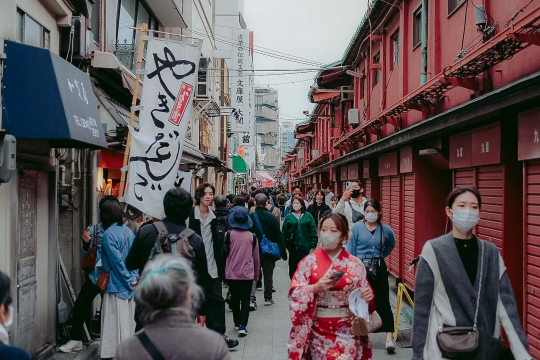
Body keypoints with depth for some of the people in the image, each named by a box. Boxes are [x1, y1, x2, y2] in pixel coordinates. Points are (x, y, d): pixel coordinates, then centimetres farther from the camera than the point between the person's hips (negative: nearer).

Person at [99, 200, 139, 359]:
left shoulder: (108, 234, -14)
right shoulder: (128, 231, 7)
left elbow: (116, 262, -17)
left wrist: (128, 281, -10)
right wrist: (133, 278, 2)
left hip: (116, 285, -7)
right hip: (128, 285, 7)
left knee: (115, 322, -1)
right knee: (128, 320, 14)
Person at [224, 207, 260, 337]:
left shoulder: (229, 235, -7)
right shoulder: (252, 236, -3)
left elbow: (225, 253, 4)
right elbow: (256, 257, 4)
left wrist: (224, 270, 19)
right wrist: (256, 274, 15)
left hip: (231, 273, 1)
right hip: (247, 273, 0)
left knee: (234, 298, 16)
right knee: (245, 299, 5)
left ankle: (237, 323, 26)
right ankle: (242, 325, -6)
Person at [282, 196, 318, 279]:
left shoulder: (308, 216, 0)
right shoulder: (289, 216, 3)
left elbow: (313, 231, -1)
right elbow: (284, 232, 3)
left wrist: (313, 246, -5)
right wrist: (284, 245, -2)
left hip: (304, 245, -1)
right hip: (292, 245, 2)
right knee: (293, 266, 10)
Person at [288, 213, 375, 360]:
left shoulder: (355, 264, 1)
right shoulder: (309, 262, -4)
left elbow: (363, 293, 9)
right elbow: (295, 294, -7)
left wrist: (368, 295, -12)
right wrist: (315, 288, -22)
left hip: (348, 331, 1)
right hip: (320, 331, -1)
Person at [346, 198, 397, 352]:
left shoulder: (386, 229, -2)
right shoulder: (357, 227, -8)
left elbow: (391, 244, 19)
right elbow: (350, 250, -5)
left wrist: (380, 256, 11)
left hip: (378, 269, 1)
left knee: (382, 302, -2)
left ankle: (389, 338, -1)